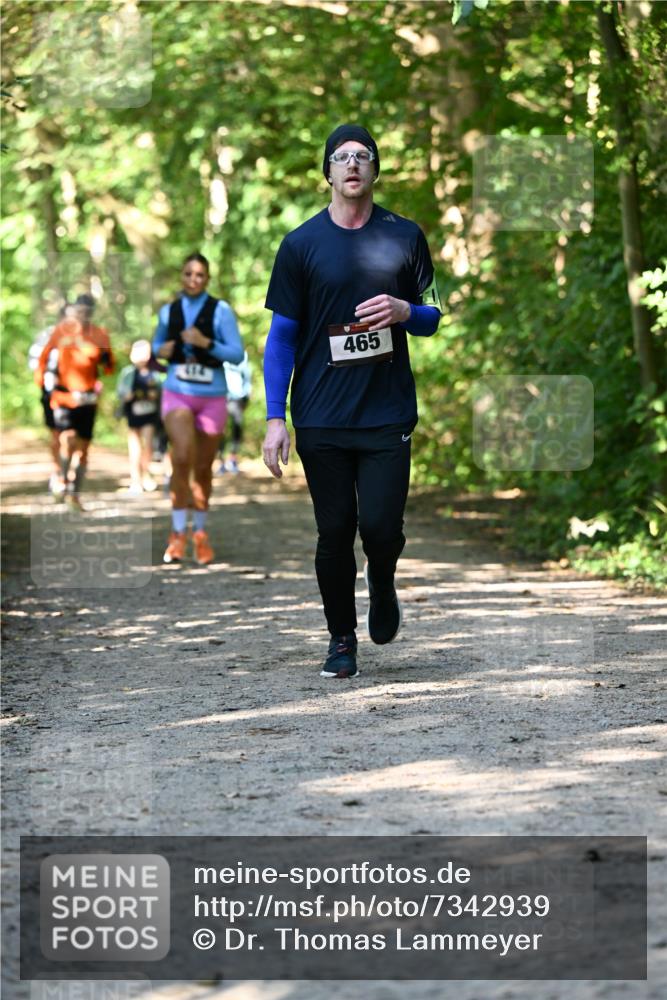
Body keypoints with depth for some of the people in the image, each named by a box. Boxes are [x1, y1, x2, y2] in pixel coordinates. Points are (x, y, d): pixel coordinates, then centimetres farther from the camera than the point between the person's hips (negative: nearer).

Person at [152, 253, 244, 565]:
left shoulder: (221, 310, -6)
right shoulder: (169, 311, 4)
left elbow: (237, 354, -10)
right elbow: (157, 344, 21)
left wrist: (206, 343, -23)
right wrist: (161, 350, -2)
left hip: (211, 398, 0)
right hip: (177, 395, 0)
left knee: (203, 468, 9)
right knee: (182, 457, -22)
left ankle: (200, 533, 29)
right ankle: (178, 533, -14)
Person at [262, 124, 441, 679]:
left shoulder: (405, 236, 6)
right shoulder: (302, 243, 3)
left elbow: (434, 317, 13)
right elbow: (282, 333, 4)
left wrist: (404, 311, -12)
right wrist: (275, 418, -3)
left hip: (388, 412, 0)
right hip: (321, 418, 0)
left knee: (382, 525, -8)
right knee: (335, 531, 3)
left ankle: (383, 587, 25)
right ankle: (341, 638, 20)